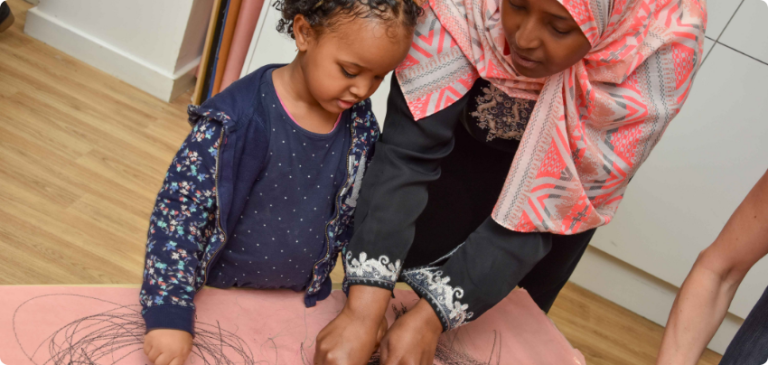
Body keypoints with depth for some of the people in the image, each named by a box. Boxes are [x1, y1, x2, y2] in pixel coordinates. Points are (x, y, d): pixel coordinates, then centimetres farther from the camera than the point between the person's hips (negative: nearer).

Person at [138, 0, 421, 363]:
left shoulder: (360, 125, -9)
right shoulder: (240, 117, -25)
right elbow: (178, 211, -22)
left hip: (299, 305, 4)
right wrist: (170, 314, -26)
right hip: (215, 295, -4)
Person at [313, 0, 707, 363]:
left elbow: (549, 205, -33)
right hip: (469, 140, 0)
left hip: (564, 173, 0)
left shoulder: (660, 53, -35)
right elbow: (408, 150, -38)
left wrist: (432, 319, -38)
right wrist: (361, 313, -46)